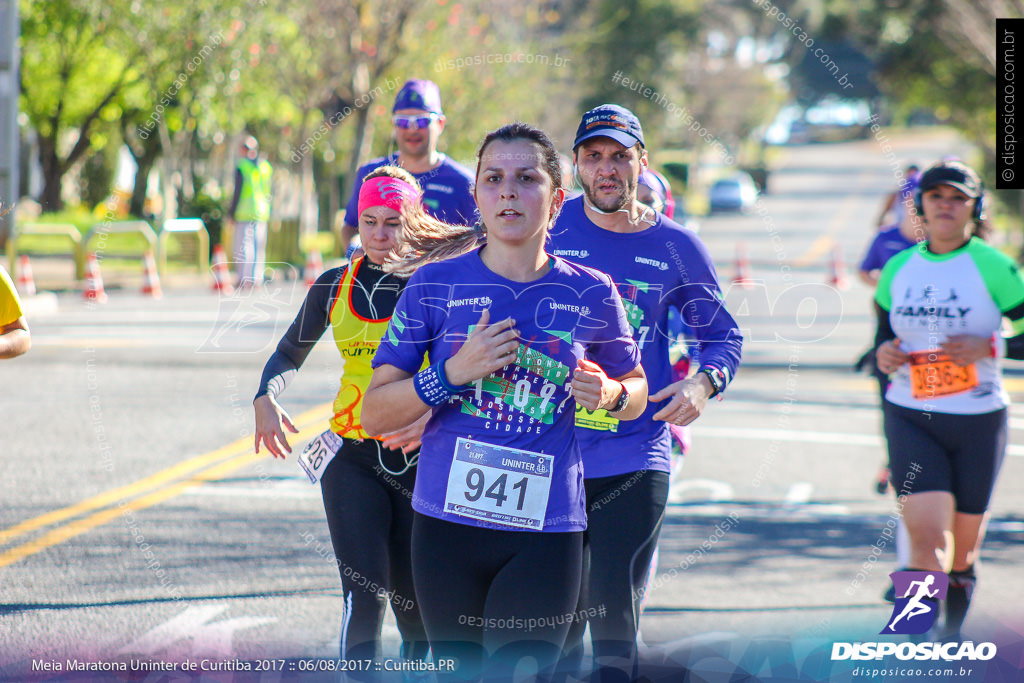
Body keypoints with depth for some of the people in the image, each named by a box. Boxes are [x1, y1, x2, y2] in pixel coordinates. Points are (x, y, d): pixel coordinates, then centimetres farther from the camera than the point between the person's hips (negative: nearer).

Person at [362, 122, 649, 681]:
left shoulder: (591, 295, 3)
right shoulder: (436, 284, 0)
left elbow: (636, 392, 19)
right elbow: (374, 414, 0)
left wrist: (609, 395, -5)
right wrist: (453, 373, -15)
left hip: (546, 530, -1)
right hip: (447, 523, 1)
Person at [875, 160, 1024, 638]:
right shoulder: (897, 269, 6)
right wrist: (884, 354, -3)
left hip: (978, 422, -1)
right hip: (910, 418, 1)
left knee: (964, 542, 11)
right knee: (926, 534, -16)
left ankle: (952, 638, 33)